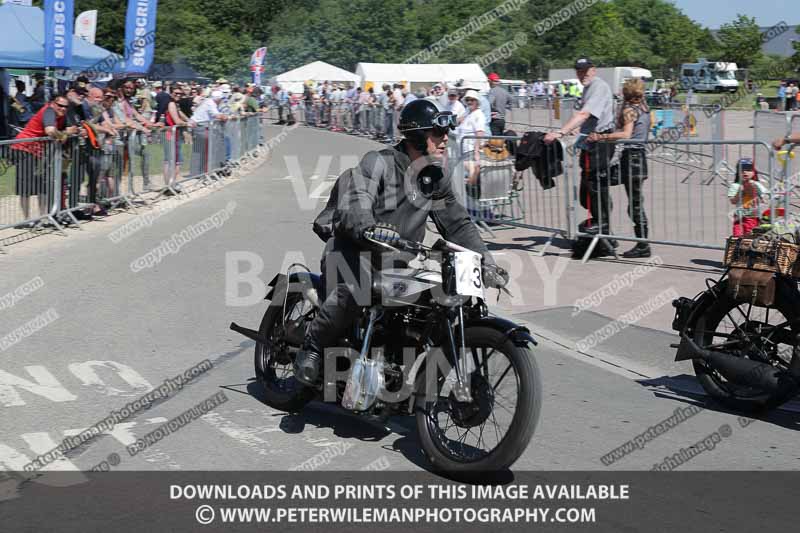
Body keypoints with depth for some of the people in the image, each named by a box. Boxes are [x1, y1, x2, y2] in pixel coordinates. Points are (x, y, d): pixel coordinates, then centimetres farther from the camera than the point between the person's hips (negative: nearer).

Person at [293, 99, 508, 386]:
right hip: (354, 249, -7)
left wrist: (486, 263, 4)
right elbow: (353, 203, -26)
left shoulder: (435, 178, 12)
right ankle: (311, 348, -13)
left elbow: (458, 223, 15)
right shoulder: (378, 162, -10)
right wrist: (369, 228, -48)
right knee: (354, 293, -37)